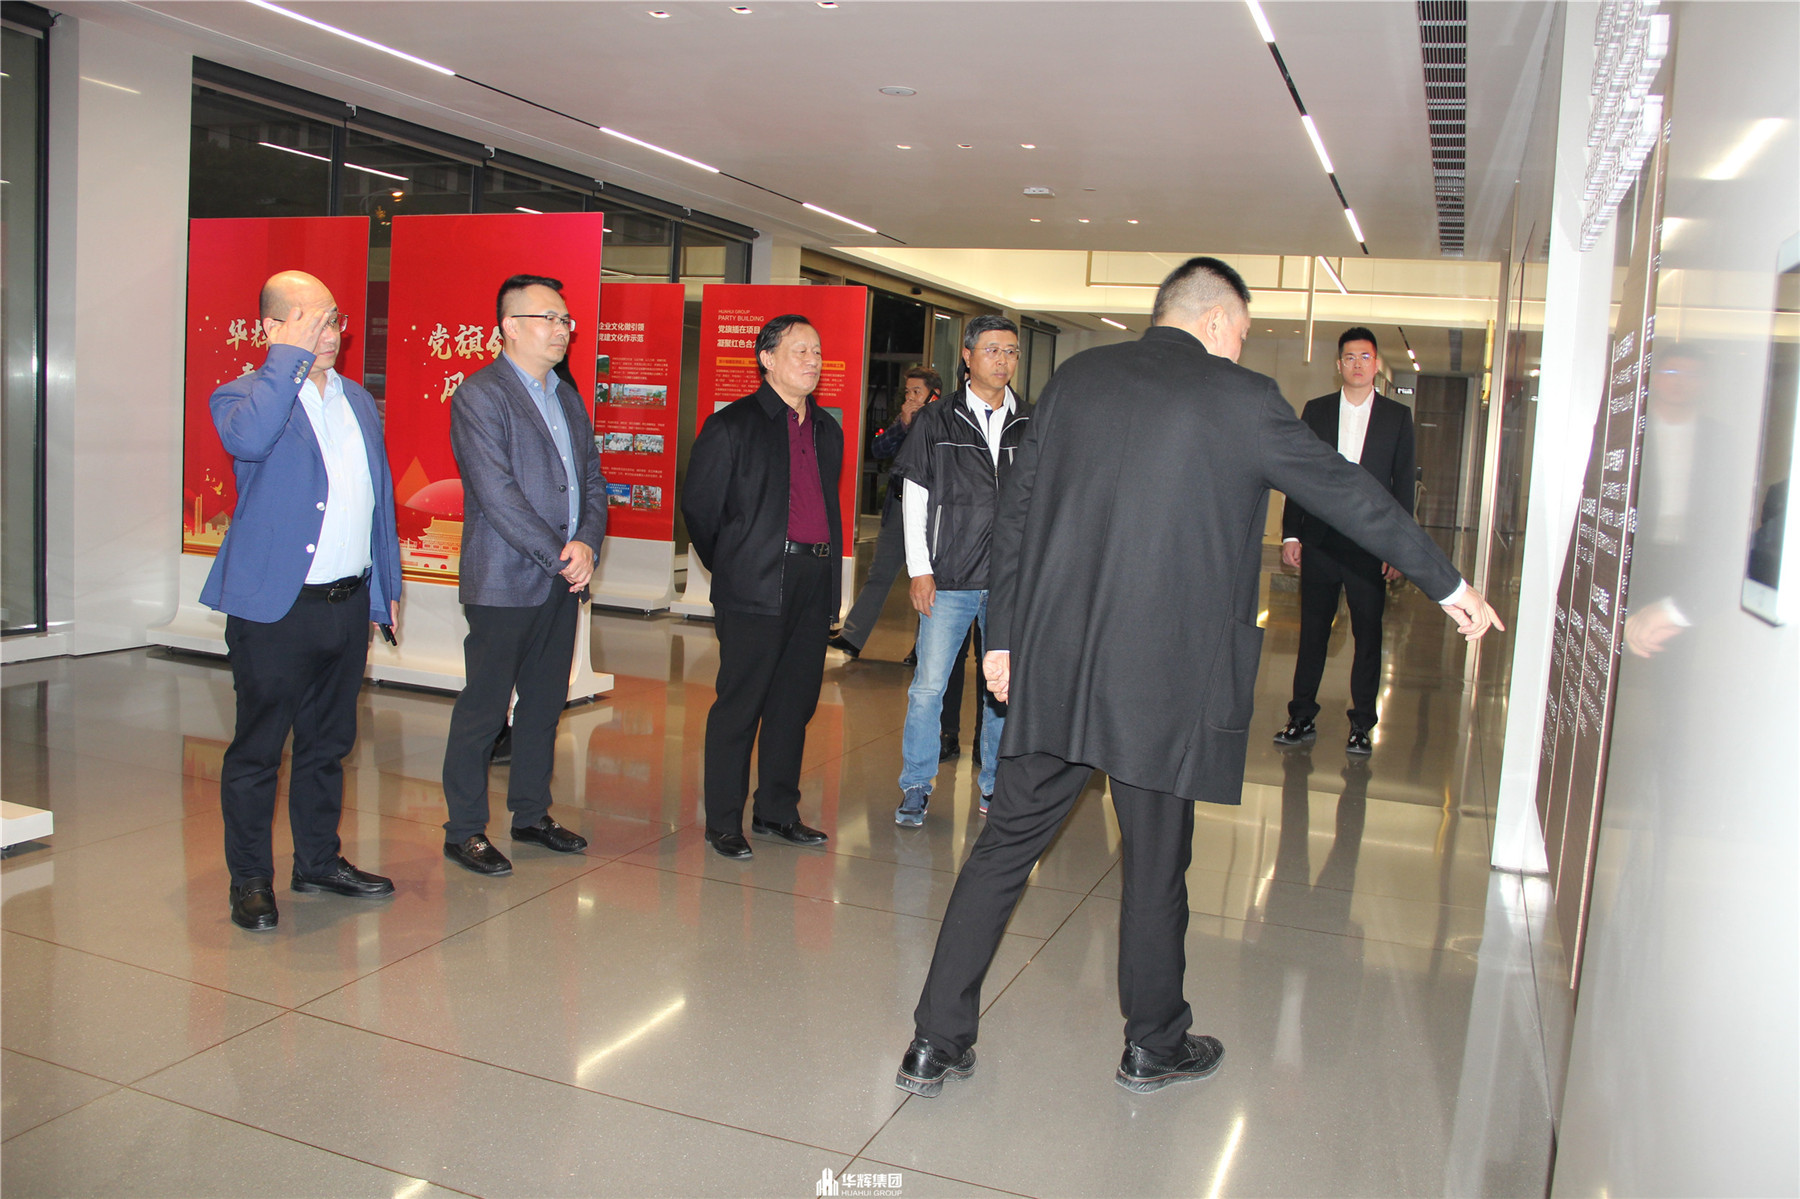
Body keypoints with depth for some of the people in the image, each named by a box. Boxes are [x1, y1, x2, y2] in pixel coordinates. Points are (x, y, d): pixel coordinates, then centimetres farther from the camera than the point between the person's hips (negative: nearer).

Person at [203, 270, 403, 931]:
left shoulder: (358, 401, 14)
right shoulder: (243, 396, -5)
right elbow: (249, 437, -31)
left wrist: (387, 585, 17)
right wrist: (293, 355, -22)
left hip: (349, 603, 6)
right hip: (274, 608, -6)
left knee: (328, 742, 17)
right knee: (257, 750, 5)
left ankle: (319, 860, 30)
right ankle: (250, 879, 18)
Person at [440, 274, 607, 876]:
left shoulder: (568, 398, 16)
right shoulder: (479, 396, -8)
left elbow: (592, 480, 13)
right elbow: (497, 494, -17)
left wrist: (587, 542, -5)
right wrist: (559, 556, -15)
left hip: (563, 579, 7)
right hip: (504, 583, -7)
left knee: (545, 703, 15)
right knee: (483, 708, 1)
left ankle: (532, 813, 28)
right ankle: (464, 830, 14)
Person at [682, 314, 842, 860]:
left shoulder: (828, 430, 17)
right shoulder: (732, 425, -3)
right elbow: (699, 508, 0)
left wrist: (829, 569, 16)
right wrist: (732, 568, 6)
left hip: (815, 584, 6)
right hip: (758, 587, -6)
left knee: (795, 702, 11)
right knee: (740, 703, -2)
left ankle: (777, 811, 24)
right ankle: (723, 823, 9)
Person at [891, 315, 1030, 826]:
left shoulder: (1031, 426, 7)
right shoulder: (938, 422, 3)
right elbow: (915, 499, 3)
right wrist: (920, 569, -4)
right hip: (949, 579, -2)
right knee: (928, 685, -1)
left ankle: (995, 783, 23)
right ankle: (916, 787, 12)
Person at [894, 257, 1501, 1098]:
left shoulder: (1076, 378, 8)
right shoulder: (1240, 398, -3)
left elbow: (1014, 511, 7)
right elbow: (1350, 495, 5)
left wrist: (1003, 635, 13)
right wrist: (1447, 584, 16)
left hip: (1051, 663, 4)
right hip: (1165, 679, -4)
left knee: (1006, 843, 10)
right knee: (1156, 862, 12)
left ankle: (936, 1043, 16)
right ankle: (1153, 1045, 31)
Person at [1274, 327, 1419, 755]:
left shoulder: (1397, 416, 6)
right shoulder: (1316, 410, 9)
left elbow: (1403, 485, 4)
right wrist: (1291, 534, 1)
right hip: (1320, 541, 1)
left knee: (1368, 636, 4)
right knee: (1312, 632, 7)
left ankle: (1361, 724, 15)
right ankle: (1302, 718, 17)